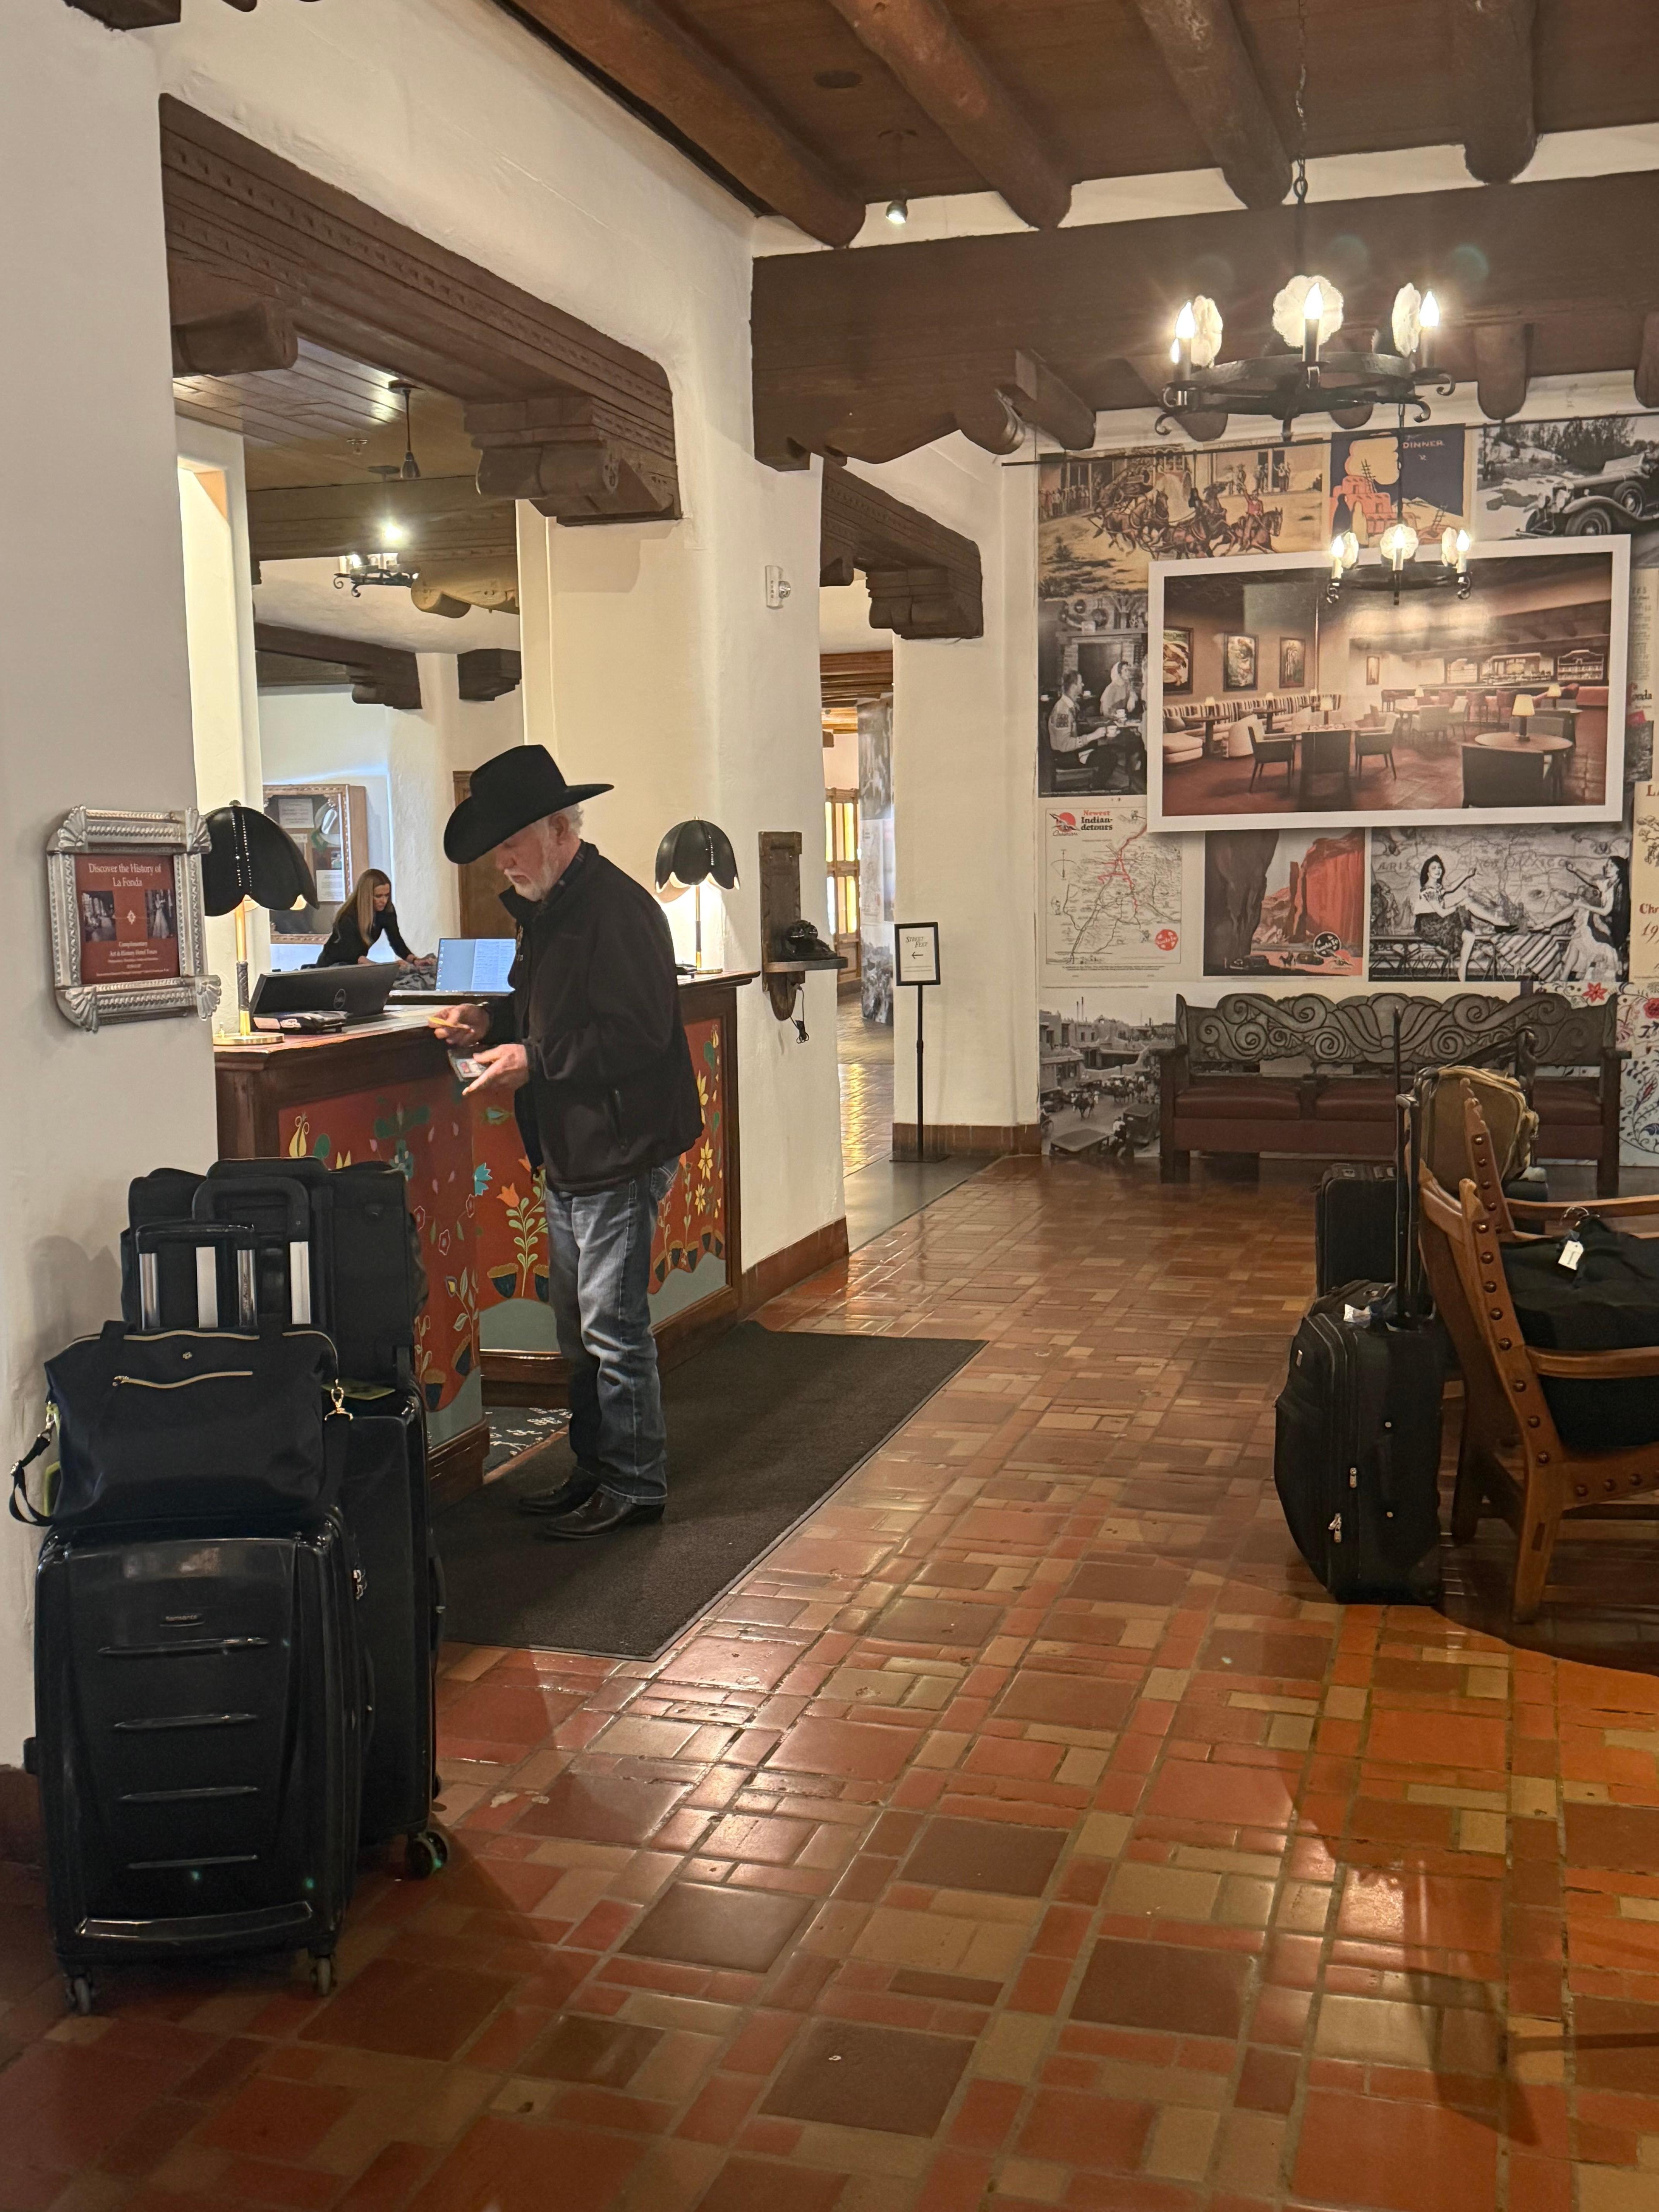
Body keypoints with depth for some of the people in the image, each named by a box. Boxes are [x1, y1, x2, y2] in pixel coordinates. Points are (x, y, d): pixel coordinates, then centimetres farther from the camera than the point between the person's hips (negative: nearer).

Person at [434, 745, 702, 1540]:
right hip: (569, 1151, 10)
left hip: (620, 1150, -10)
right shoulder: (544, 911, 15)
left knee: (612, 1323, -3)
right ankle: (595, 1469, 28)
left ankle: (634, 1486, 9)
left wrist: (532, 1062, -18)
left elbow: (636, 1035, -22)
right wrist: (490, 1026, 6)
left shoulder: (616, 908, -17)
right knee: (578, 1325, 16)